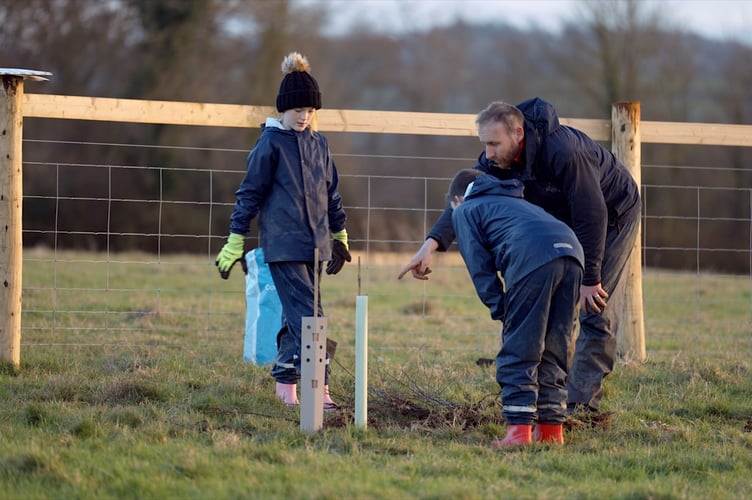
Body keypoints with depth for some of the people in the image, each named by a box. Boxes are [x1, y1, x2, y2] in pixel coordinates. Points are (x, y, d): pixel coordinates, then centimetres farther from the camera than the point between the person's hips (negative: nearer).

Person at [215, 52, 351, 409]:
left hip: (314, 244, 6)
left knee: (296, 315, 8)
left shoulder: (318, 144, 12)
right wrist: (235, 242, -7)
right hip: (282, 244, -6)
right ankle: (321, 389, -16)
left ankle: (285, 386, 15)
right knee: (307, 315, -13)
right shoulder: (271, 143, -6)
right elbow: (250, 193, -4)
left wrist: (339, 237, 24)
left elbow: (331, 192, 22)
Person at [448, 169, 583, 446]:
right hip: (572, 251, 7)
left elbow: (481, 268, 11)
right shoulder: (514, 202, 43)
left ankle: (519, 428, -8)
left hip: (532, 257, -6)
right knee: (552, 351, 14)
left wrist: (501, 311, 10)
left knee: (519, 351, -2)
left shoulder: (464, 211, 23)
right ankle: (551, 428, 14)